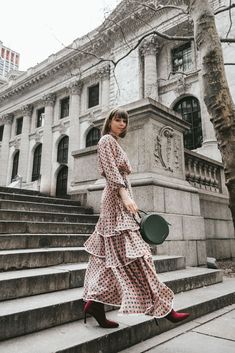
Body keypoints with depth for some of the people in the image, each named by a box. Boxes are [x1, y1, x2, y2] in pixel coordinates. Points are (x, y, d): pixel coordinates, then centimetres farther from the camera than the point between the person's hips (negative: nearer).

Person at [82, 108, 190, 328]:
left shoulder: (115, 143, 25)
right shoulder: (106, 140, -1)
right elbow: (111, 170, -14)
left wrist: (127, 199, 17)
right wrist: (125, 195, -24)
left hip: (118, 200, 10)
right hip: (116, 200, -10)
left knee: (110, 254, 6)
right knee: (132, 254, -11)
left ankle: (94, 302, 11)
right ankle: (162, 308, -7)